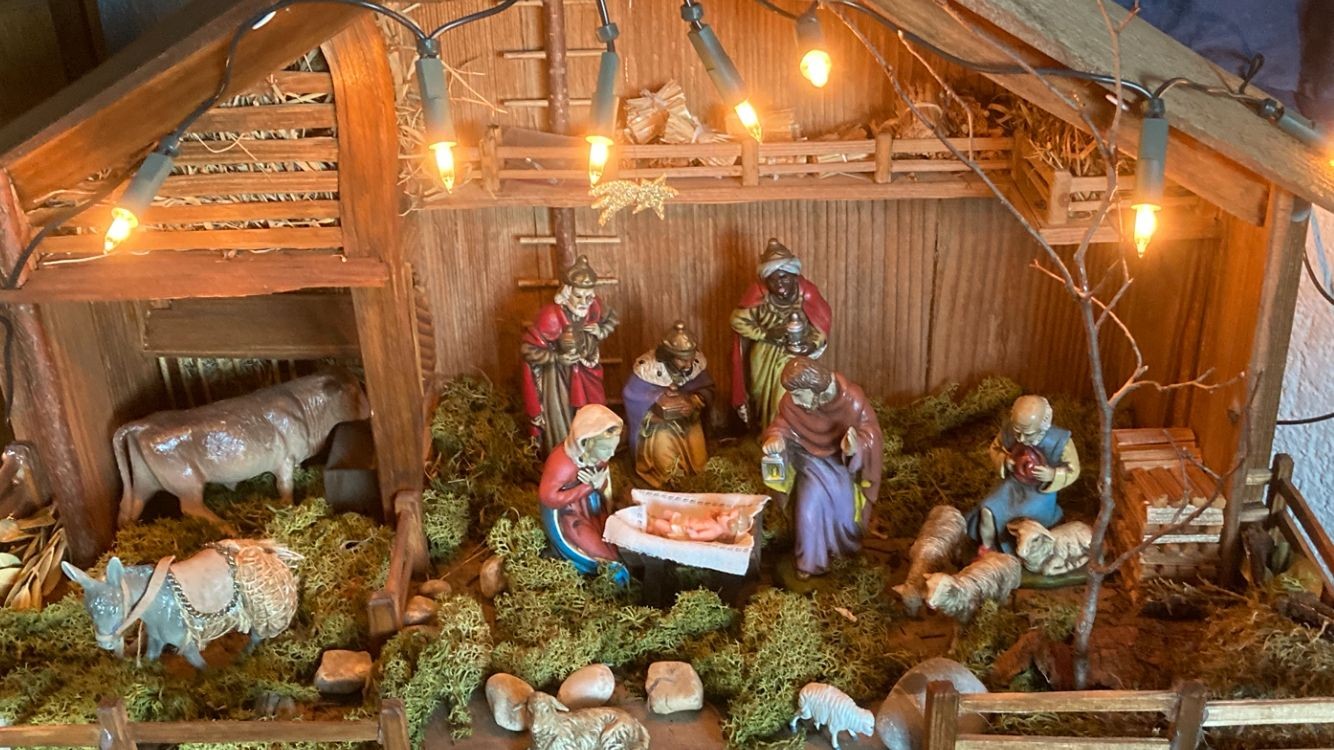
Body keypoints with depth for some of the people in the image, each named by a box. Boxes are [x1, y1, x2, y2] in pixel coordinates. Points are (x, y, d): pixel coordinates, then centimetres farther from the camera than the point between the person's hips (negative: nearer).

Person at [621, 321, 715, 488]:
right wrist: (659, 397, -26)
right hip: (657, 419, -3)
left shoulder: (697, 362, -16)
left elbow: (707, 389, -5)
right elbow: (630, 394, -19)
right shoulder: (648, 366, -26)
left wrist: (694, 402, -25)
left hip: (686, 418, 4)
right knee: (666, 466, -20)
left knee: (698, 464, -4)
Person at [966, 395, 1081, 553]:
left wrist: (1052, 475, -33)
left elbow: (1073, 471, -13)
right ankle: (986, 550, 12)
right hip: (1013, 483, 3)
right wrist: (1004, 460, -21)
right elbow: (994, 448, 0)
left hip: (1040, 491, -3)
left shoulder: (1059, 441, -29)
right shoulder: (1008, 430, -22)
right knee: (987, 510, -12)